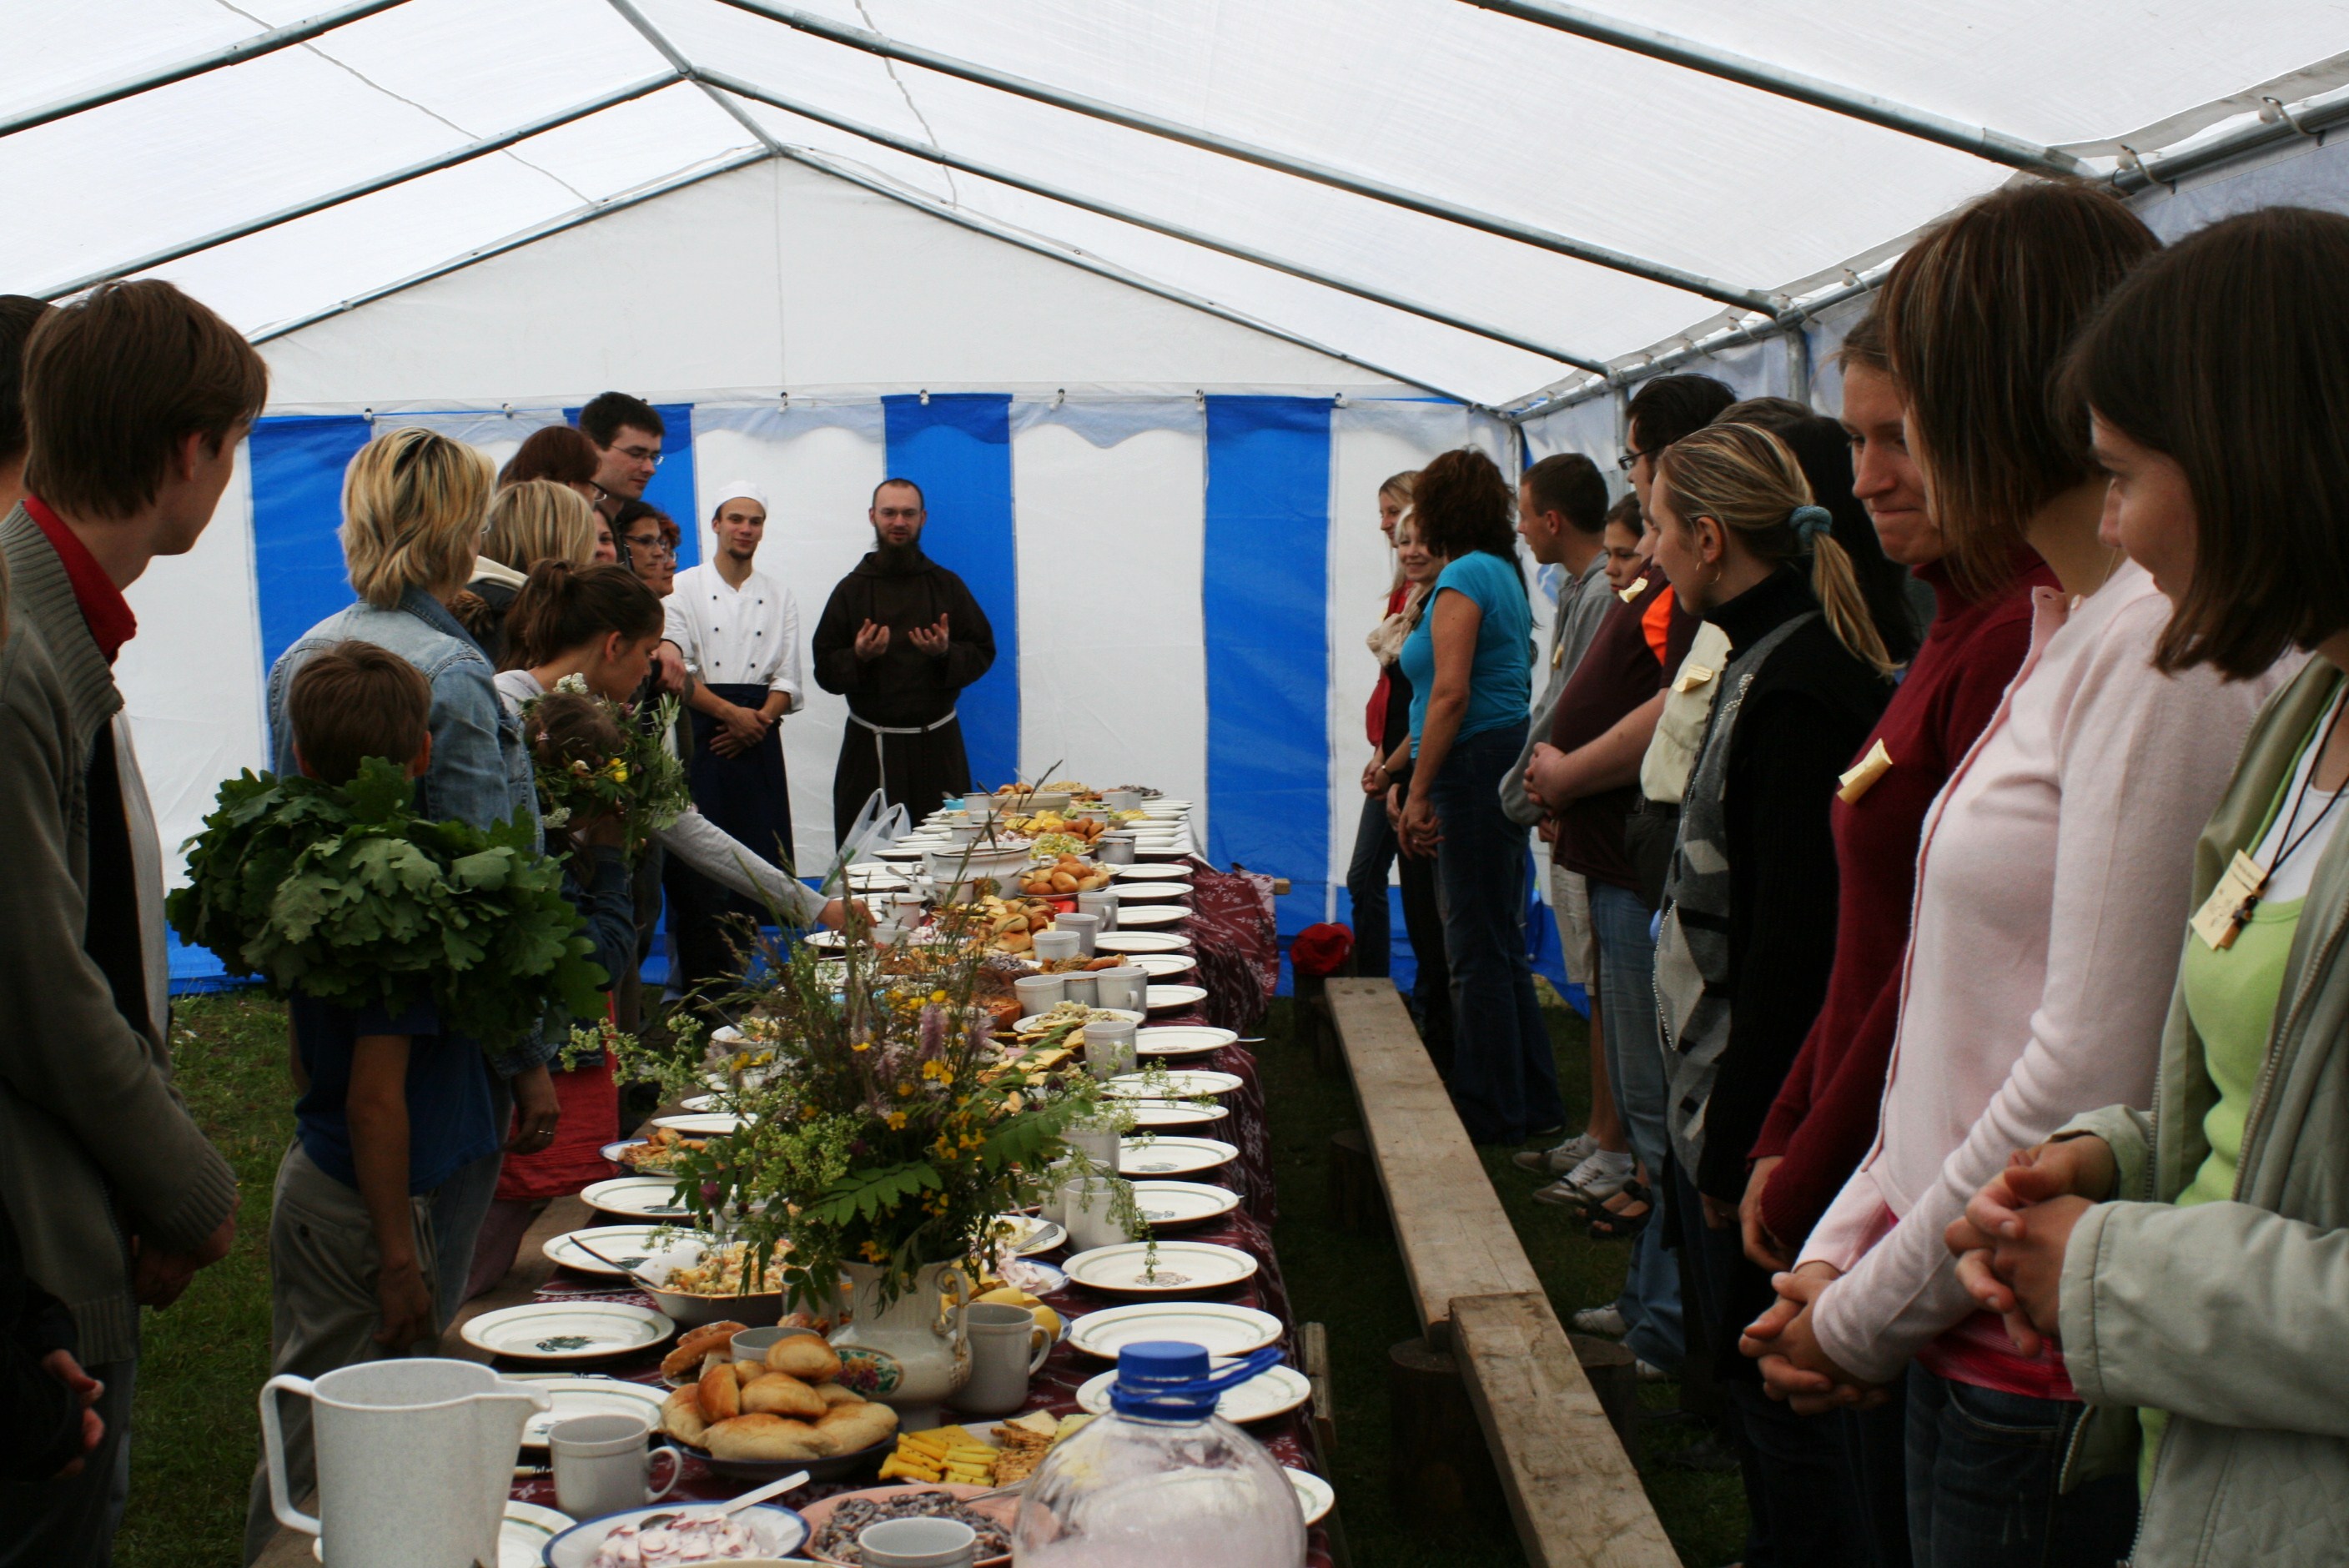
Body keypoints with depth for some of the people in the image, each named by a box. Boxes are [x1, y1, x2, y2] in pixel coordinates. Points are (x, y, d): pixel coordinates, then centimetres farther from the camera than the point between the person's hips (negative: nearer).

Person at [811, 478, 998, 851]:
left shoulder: (947, 585, 9)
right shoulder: (852, 590, 7)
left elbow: (983, 652, 7)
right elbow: (825, 669, 4)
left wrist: (946, 653, -12)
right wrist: (858, 657, -16)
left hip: (937, 745, 1)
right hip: (870, 749, -1)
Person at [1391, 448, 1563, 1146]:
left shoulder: (1463, 577, -12)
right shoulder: (1502, 573, 17)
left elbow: (1450, 694, -20)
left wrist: (1419, 792, -17)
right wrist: (1410, 778, 21)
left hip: (1474, 768, -10)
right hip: (1503, 760, 10)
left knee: (1479, 949, -2)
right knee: (1499, 944, 16)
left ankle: (1492, 1111, 6)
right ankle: (1531, 1101, 24)